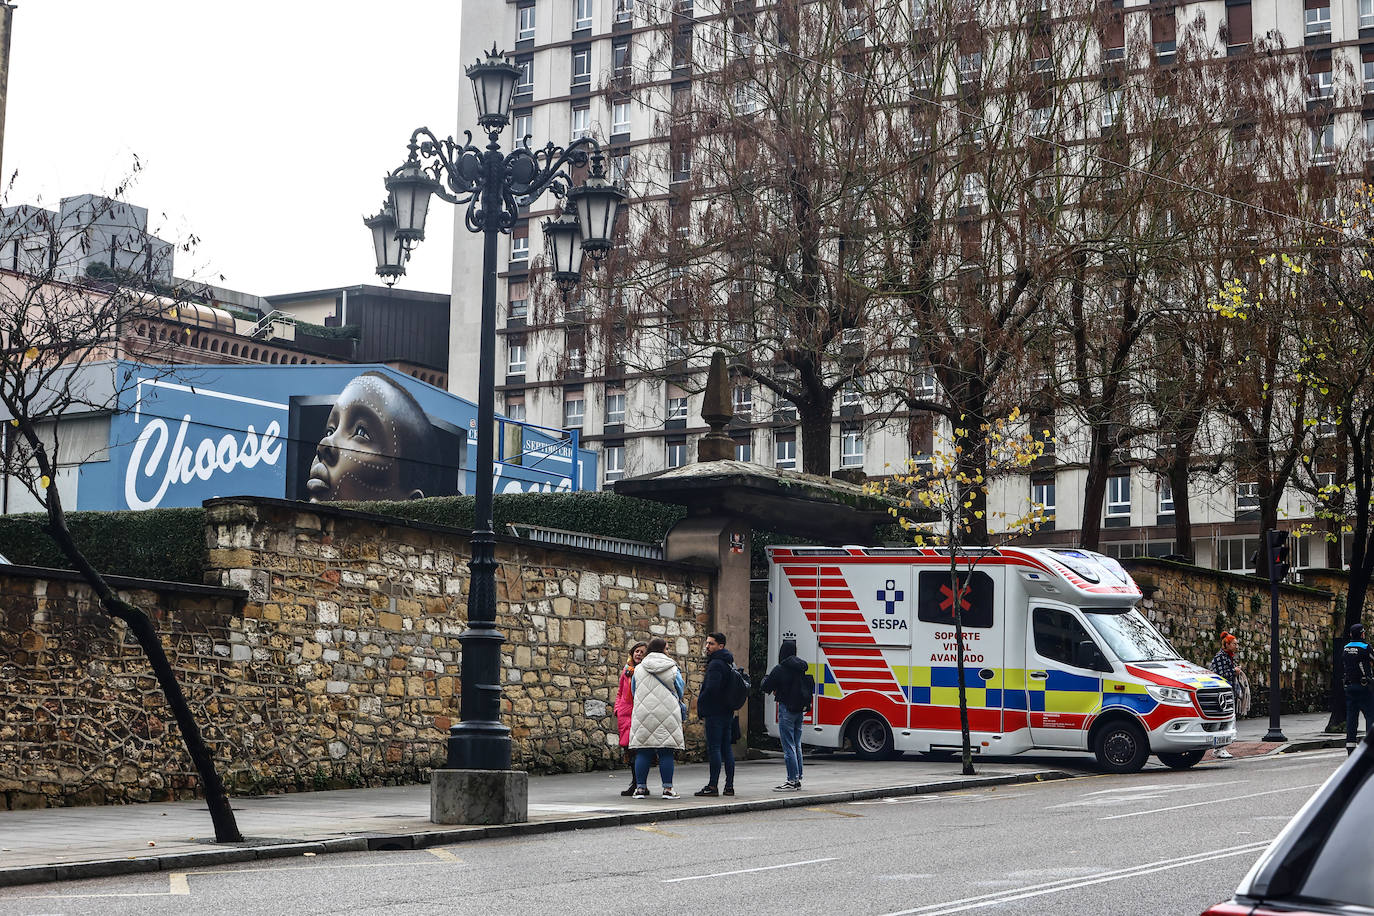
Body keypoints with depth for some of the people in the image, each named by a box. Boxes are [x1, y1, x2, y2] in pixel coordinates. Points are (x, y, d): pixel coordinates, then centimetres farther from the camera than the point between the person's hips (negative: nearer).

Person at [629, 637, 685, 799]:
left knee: (642, 753, 4)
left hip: (643, 715, 2)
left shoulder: (638, 669, 5)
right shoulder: (672, 669, 0)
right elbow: (680, 692, 9)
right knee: (666, 753, 0)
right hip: (667, 714, -2)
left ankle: (640, 787, 5)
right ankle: (667, 788, -1)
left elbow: (633, 691, 15)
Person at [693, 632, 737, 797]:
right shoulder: (730, 663, 16)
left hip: (715, 713, -9)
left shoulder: (716, 664, -14)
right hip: (728, 712, 9)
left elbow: (711, 689, -23)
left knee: (714, 748, -8)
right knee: (727, 748, 9)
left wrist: (701, 708, -10)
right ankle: (729, 785, 11)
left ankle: (713, 786, -8)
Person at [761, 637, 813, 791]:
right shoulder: (802, 668, 7)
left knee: (788, 746, -5)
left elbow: (765, 687, -11)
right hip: (800, 710, 7)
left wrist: (765, 679, 12)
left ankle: (792, 780, -7)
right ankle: (797, 779, 19)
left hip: (786, 710, -7)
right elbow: (811, 687, 19)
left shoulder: (780, 669, -14)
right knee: (797, 745, 14)